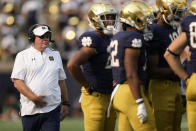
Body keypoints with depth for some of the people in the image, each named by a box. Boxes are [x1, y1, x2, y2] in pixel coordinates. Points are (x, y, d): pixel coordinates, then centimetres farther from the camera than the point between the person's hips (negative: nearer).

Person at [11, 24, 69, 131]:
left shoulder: (55, 55, 15)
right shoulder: (23, 56, 2)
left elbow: (61, 81, 21)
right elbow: (17, 82, -6)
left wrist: (65, 103, 16)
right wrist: (34, 98, -16)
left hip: (52, 109, 2)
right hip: (30, 110, -2)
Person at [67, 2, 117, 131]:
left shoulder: (112, 39, 11)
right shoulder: (93, 41, -16)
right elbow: (72, 65, -28)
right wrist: (87, 86, -17)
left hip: (110, 96, 9)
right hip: (95, 98, -8)